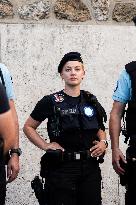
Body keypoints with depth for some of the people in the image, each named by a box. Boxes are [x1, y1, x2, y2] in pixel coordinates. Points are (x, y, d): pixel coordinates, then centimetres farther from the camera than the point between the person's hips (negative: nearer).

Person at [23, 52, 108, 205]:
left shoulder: (91, 100, 9)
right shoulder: (51, 102, -3)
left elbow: (100, 128, 24)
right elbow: (28, 127, 4)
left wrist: (103, 142, 5)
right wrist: (45, 146, -7)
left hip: (90, 167, 4)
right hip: (61, 169, -4)